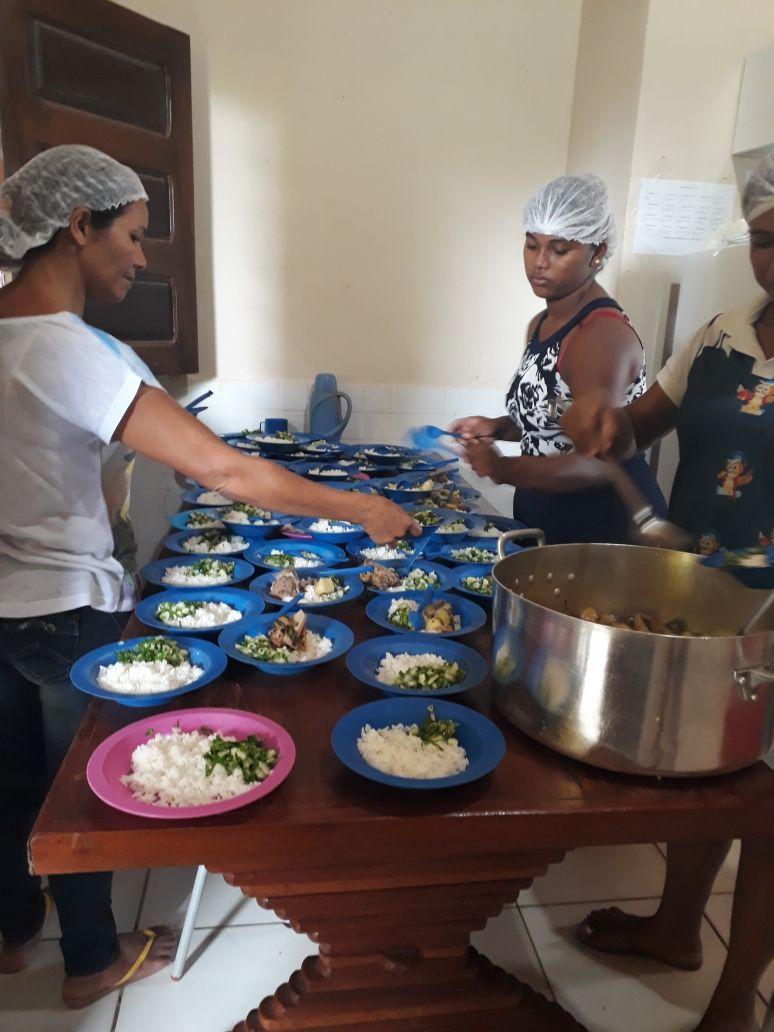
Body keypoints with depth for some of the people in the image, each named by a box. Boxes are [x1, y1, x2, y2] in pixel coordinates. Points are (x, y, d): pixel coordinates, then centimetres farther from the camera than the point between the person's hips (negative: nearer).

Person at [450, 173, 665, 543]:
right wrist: (497, 427, 4)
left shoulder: (603, 334, -20)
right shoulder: (541, 325, 9)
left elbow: (595, 464, -26)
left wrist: (503, 469, -35)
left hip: (605, 527, -9)